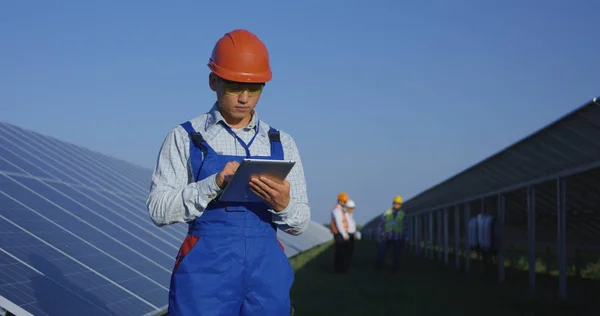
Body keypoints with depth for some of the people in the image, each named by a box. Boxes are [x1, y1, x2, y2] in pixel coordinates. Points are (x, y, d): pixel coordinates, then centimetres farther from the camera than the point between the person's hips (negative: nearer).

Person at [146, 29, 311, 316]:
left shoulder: (282, 144, 12)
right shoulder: (185, 138, 4)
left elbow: (300, 223, 9)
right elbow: (159, 210, -5)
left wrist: (283, 205, -13)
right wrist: (214, 184, -19)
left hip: (267, 273, 3)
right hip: (205, 273, -3)